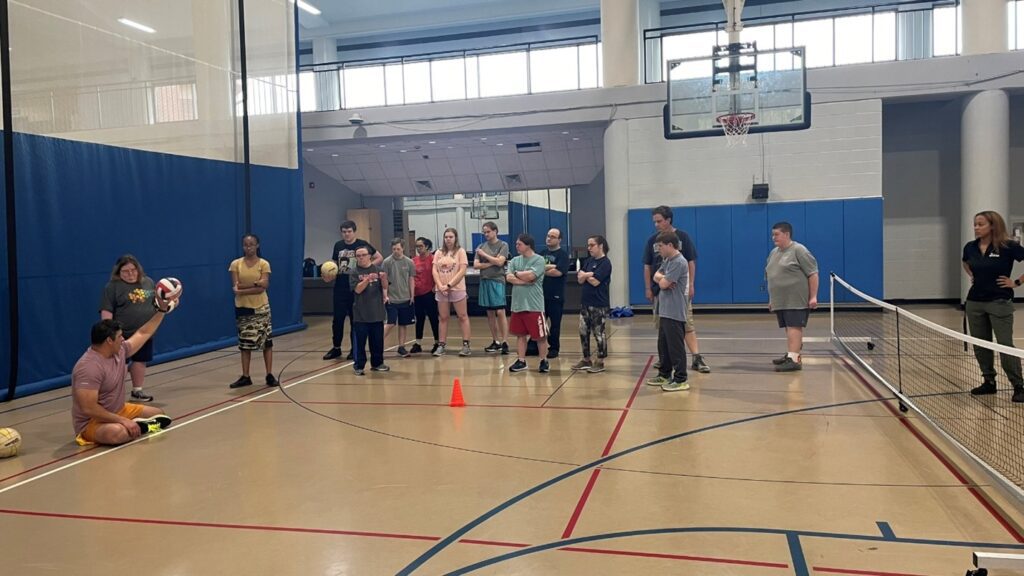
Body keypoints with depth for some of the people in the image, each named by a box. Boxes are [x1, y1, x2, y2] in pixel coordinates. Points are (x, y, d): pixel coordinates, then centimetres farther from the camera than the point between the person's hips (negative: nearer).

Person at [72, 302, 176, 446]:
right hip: (91, 422, -9)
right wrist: (123, 421, -31)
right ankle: (139, 427, -14)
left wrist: (162, 310, 16)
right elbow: (89, 409, -32)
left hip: (120, 411, 9)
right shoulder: (89, 367, -30)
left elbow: (143, 333, 16)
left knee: (158, 414, 13)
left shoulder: (119, 351, -2)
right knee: (116, 432, -41)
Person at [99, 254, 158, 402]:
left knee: (140, 361, 12)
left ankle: (137, 391, 24)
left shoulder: (148, 282, 9)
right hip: (122, 335, -5)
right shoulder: (112, 287, -8)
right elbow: (106, 312, -12)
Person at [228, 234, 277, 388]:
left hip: (261, 308, -1)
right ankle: (245, 377, 14)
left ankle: (270, 375, 8)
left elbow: (263, 287, -14)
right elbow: (235, 288, -8)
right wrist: (255, 283, -18)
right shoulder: (236, 264, 1)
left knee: (266, 341, 1)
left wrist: (243, 289, -19)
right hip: (242, 308, 1)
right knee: (245, 343, 7)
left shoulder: (264, 264, -3)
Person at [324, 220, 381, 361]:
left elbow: (379, 258, -1)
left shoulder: (362, 244, -4)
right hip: (340, 287, 3)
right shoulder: (338, 245, 7)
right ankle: (336, 348, 20)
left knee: (356, 319, 5)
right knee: (338, 318, 6)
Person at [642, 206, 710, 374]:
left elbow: (691, 262, 0)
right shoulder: (652, 240, 4)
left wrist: (691, 284, -7)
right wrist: (648, 288, 3)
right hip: (659, 290, 3)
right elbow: (647, 266, 7)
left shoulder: (682, 237, -3)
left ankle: (697, 358, -6)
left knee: (687, 324, -5)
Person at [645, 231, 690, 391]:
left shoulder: (679, 262, -17)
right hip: (664, 311, 10)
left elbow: (663, 284, -20)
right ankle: (665, 375, 28)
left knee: (676, 347, -4)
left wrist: (661, 278, 2)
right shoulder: (667, 260, 14)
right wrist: (663, 278, -9)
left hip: (674, 312, -10)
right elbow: (656, 277, 12)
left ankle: (680, 380, 2)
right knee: (663, 345, 16)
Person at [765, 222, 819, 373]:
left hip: (796, 300, -7)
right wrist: (771, 299, 21)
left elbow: (813, 274, -11)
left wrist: (813, 296, -15)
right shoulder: (773, 253, 16)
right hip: (780, 301, 7)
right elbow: (771, 277, 22)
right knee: (789, 328, 12)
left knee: (794, 327, -12)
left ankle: (794, 359, -16)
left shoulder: (798, 250, -8)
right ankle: (790, 355, 17)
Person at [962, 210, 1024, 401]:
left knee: (1005, 345, -6)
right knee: (981, 345, 10)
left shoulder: (1008, 246, -12)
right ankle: (989, 382, 23)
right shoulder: (970, 247, 4)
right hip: (974, 302, 5)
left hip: (1000, 302, -5)